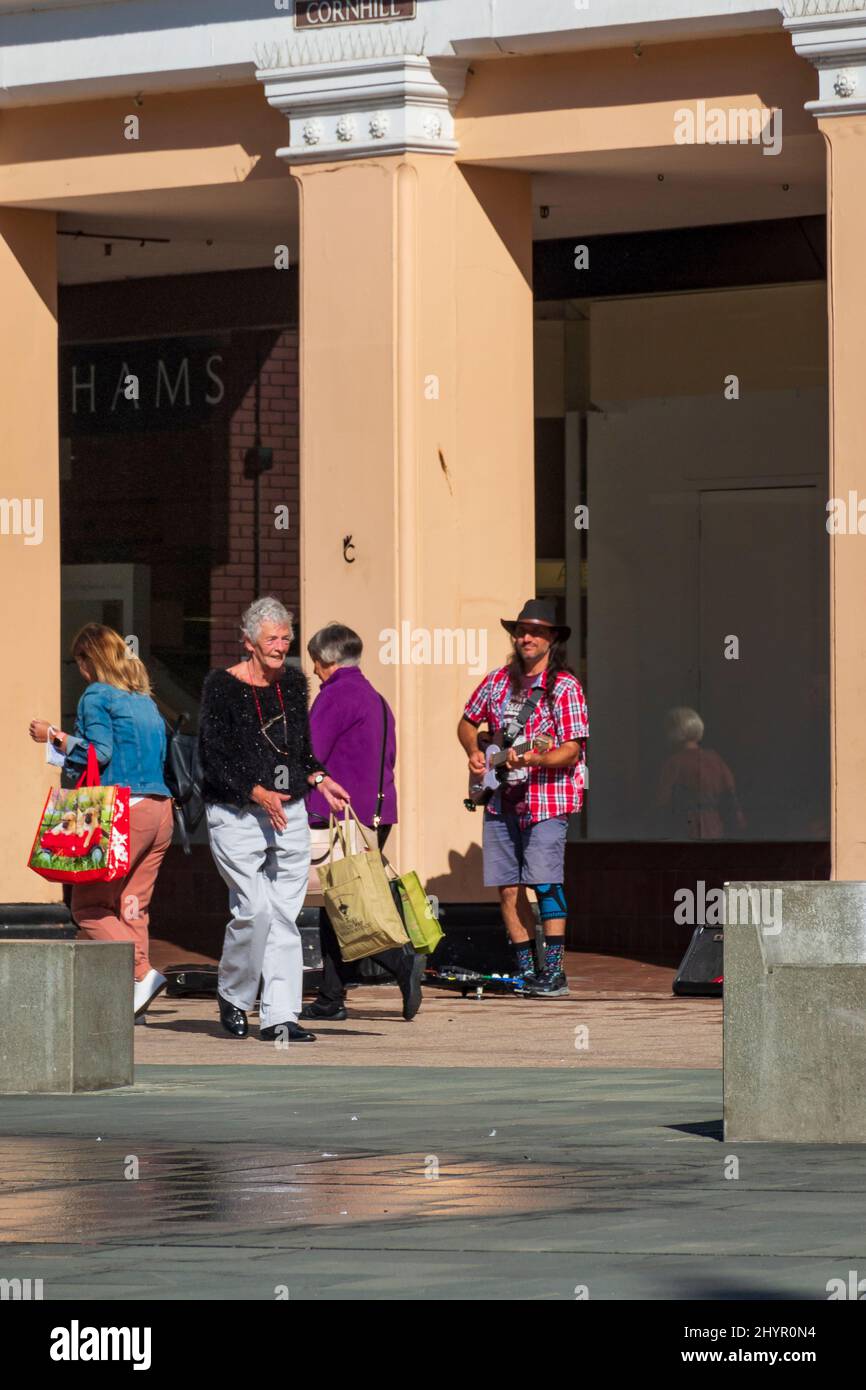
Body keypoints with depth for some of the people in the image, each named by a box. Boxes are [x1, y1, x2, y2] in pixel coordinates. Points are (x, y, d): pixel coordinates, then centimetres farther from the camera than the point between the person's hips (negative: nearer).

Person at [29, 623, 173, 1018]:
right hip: (160, 810, 8)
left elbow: (99, 752, -13)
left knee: (88, 905, -2)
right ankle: (132, 1000, 2)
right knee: (131, 908, 9)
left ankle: (141, 973, -17)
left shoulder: (97, 696, -2)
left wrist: (56, 737, 2)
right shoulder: (144, 700, 20)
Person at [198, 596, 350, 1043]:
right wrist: (258, 793, -20)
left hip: (290, 813, 5)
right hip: (237, 816, -5)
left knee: (284, 914, 0)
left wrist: (319, 779, 4)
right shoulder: (222, 686, -7)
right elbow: (213, 759, -11)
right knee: (255, 909, -13)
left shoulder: (294, 683, 11)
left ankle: (279, 1015, 1)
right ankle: (232, 997, 11)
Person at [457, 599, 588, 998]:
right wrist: (474, 753, 5)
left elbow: (571, 751, -12)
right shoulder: (498, 680, 11)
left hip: (545, 800, -6)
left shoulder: (564, 687, -6)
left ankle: (553, 971, -14)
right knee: (506, 888, 5)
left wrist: (532, 760, -28)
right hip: (501, 800, 6)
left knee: (546, 883, -15)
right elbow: (468, 722, 25)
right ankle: (525, 968, 16)